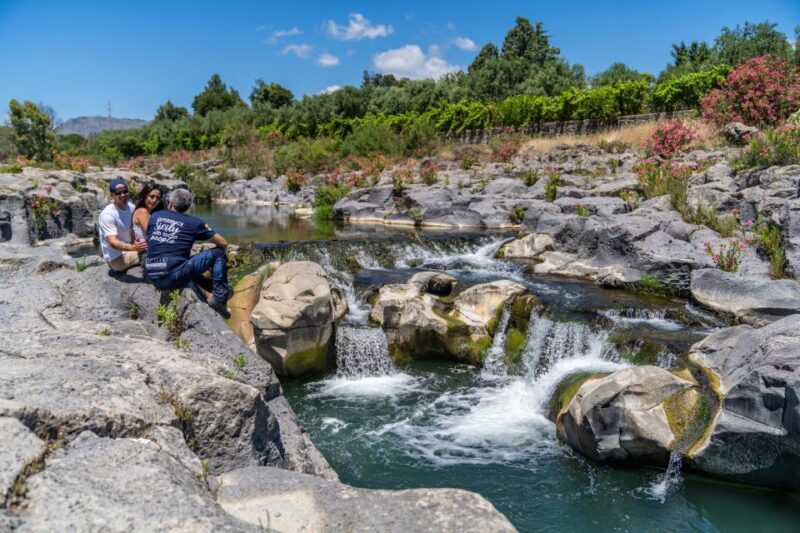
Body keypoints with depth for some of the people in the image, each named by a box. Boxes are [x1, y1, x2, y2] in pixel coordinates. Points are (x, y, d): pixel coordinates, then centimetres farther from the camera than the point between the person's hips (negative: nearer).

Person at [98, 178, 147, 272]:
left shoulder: (131, 207, 0)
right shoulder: (107, 214, -22)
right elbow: (113, 243, -30)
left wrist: (134, 244, -15)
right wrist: (133, 248, -49)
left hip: (127, 249, 8)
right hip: (116, 258, -8)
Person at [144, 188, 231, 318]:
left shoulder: (155, 216, 12)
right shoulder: (193, 222, 3)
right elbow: (223, 243, 8)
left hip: (152, 278, 6)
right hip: (173, 276, -6)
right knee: (218, 253, 6)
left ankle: (214, 288, 33)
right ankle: (220, 298, 4)